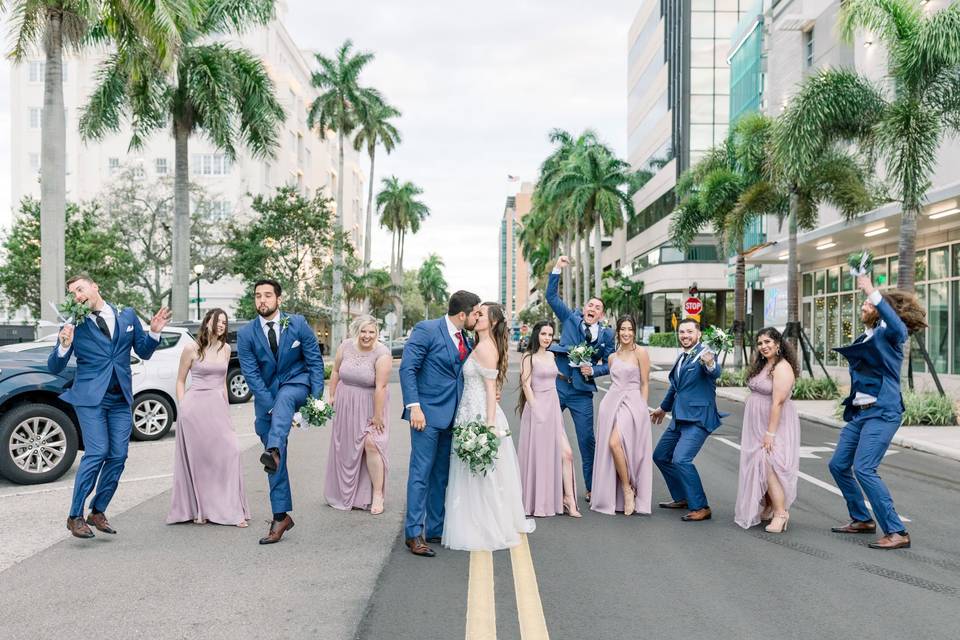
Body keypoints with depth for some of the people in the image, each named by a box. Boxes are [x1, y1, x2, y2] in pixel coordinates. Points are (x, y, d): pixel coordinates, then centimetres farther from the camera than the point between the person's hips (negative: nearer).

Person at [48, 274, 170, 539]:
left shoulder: (127, 316, 8)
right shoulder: (74, 325, 0)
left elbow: (144, 352, 14)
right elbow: (54, 368, 0)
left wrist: (154, 332, -4)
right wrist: (64, 346, -19)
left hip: (121, 399, 3)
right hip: (90, 397, -3)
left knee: (118, 457, 1)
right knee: (97, 453, -12)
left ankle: (98, 511, 16)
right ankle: (75, 516, 0)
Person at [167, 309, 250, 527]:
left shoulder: (226, 349, 11)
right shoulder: (191, 349, -1)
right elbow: (180, 380, 5)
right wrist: (182, 408, -3)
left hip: (217, 407, 4)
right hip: (195, 406, -4)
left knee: (229, 452, -5)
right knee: (196, 458, 2)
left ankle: (231, 509, 1)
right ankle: (197, 509, 13)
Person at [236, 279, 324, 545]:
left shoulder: (297, 323, -5)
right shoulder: (246, 334, -5)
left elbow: (315, 360, -3)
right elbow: (251, 375, -9)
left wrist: (316, 398, -14)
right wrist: (273, 409, -18)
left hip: (295, 384, -1)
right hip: (266, 395, 2)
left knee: (284, 398, -39)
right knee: (276, 463, 0)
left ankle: (273, 450, -60)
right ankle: (281, 516, 6)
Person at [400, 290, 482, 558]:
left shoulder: (466, 340, 12)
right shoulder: (426, 330, -10)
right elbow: (407, 369, -13)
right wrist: (414, 406, -19)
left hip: (451, 416, 8)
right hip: (428, 414, -7)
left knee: (442, 475, 13)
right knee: (421, 474, -4)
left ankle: (436, 529, 22)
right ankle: (414, 534, 3)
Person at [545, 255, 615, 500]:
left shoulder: (606, 334, 2)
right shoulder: (571, 319, 4)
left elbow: (609, 365, 5)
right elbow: (552, 297, 0)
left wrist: (593, 371, -14)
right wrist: (557, 269, -8)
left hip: (582, 392, 0)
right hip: (557, 386, 1)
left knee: (587, 440, 3)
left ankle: (591, 488, 14)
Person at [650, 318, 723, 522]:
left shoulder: (704, 354, -13)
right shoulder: (681, 358, 13)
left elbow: (715, 373, -34)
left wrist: (710, 364, -57)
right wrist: (664, 407, 39)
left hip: (698, 419, -9)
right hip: (679, 419, 9)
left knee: (680, 460, -22)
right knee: (660, 456, 17)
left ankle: (700, 507, -9)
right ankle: (682, 498, 32)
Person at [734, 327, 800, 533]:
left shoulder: (782, 368, -15)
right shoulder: (762, 365, 13)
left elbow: (778, 402, -21)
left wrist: (770, 433, -24)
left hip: (775, 424, -8)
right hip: (757, 426, 8)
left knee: (768, 465, -13)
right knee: (760, 466, 10)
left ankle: (781, 513, -8)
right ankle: (767, 509, 21)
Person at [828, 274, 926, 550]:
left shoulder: (891, 333, -8)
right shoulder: (866, 338, 16)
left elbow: (896, 324, -34)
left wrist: (871, 291, -37)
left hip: (882, 413, -9)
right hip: (859, 413, 9)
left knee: (864, 469, -18)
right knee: (838, 465, 11)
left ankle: (896, 532, -10)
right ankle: (862, 519, 27)